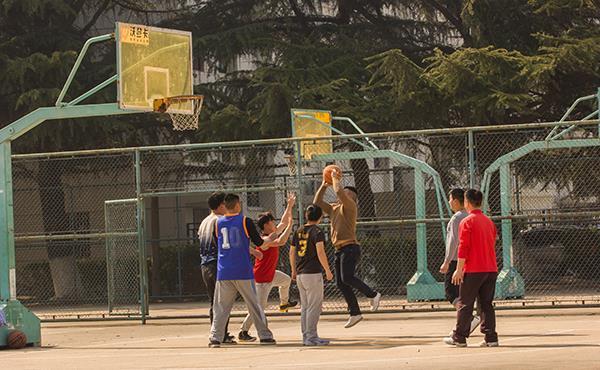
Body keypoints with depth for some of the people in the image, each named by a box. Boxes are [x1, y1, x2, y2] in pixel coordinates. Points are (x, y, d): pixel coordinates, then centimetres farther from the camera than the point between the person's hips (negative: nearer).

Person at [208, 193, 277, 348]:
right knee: (254, 304, 6)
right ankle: (265, 335, 8)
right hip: (243, 271, -2)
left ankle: (215, 338, -6)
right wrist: (270, 239, 22)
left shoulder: (219, 223, 8)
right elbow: (259, 242, 0)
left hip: (223, 272, 2)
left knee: (221, 306, 4)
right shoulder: (245, 221, -4)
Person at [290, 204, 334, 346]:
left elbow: (292, 252, 15)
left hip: (300, 274, 7)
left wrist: (294, 270, 26)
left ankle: (306, 336, 15)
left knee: (305, 306, 13)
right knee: (314, 306, -4)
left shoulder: (299, 232, 10)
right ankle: (311, 336, -7)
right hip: (313, 273, -7)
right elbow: (320, 252, -19)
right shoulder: (317, 231, -10)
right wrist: (328, 270, -13)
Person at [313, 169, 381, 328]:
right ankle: (355, 313, 9)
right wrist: (324, 185, 18)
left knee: (347, 278, -23)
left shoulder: (350, 205, -4)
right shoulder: (333, 208, 21)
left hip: (350, 248, -9)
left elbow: (338, 191, -19)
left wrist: (335, 178, -3)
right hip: (339, 250, 9)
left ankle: (373, 295, -7)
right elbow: (317, 202, 25)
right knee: (340, 284, 5)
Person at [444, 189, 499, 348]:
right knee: (487, 304, 8)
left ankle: (459, 338, 5)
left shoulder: (467, 222, -9)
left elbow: (463, 248, -13)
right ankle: (491, 338, 4)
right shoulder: (489, 222, 12)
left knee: (465, 304, 2)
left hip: (473, 270, -6)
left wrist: (459, 269, -11)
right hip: (491, 269, 6)